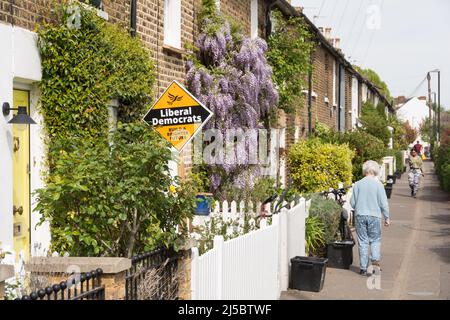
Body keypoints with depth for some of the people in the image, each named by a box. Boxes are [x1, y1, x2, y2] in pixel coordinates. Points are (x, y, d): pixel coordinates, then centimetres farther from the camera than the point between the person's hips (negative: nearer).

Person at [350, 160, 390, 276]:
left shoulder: (357, 184, -1)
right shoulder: (378, 184, -6)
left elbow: (352, 203, 3)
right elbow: (383, 203, -4)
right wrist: (387, 218, 7)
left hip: (360, 216, 1)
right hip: (374, 216, -1)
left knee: (363, 241, 8)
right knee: (375, 240, 13)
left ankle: (363, 268, 9)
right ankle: (375, 260, -8)